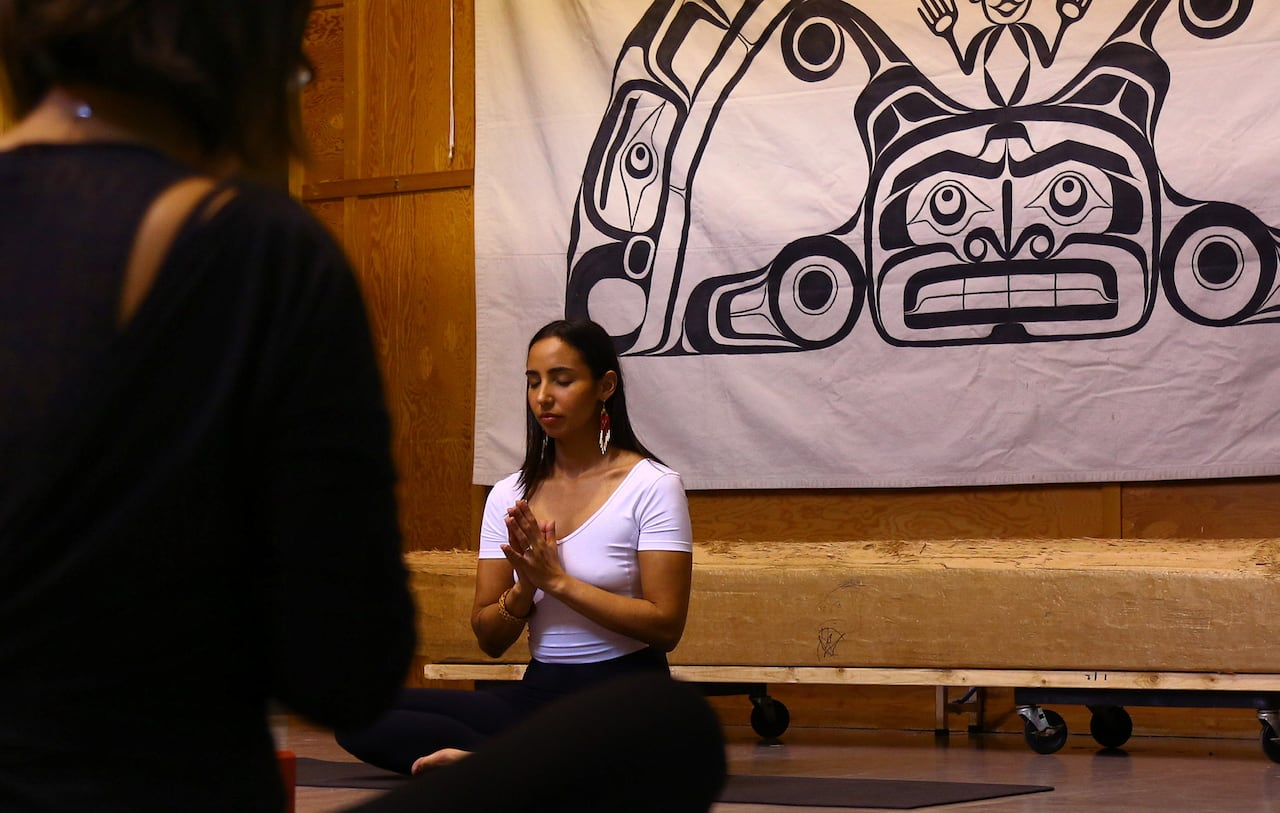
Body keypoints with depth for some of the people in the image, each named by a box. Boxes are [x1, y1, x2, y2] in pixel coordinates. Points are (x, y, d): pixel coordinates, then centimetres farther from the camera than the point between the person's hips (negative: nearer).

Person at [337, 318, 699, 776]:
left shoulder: (652, 486, -5)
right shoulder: (509, 497, 9)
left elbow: (665, 626, -13)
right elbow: (490, 640, 9)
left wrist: (558, 581, -15)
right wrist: (524, 588, -12)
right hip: (537, 694, 6)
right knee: (361, 714, -14)